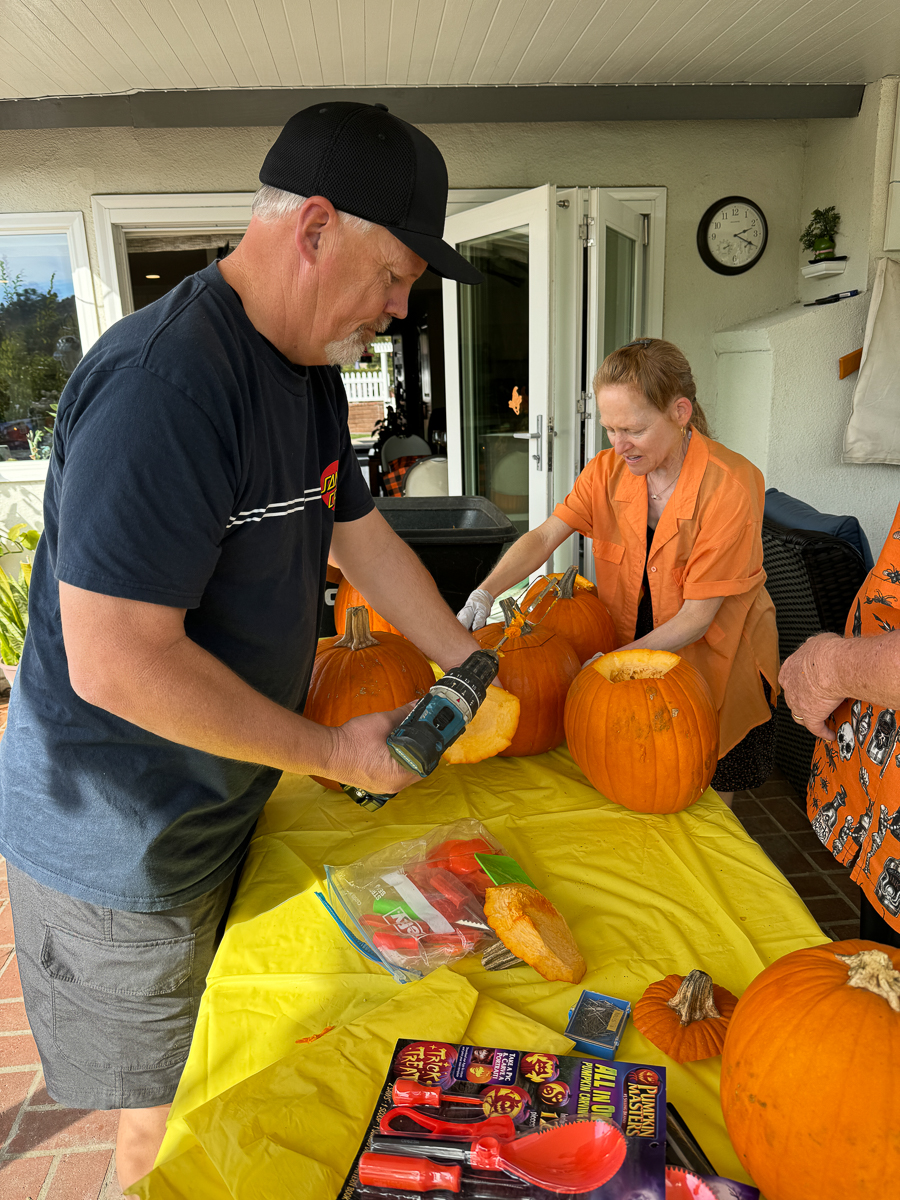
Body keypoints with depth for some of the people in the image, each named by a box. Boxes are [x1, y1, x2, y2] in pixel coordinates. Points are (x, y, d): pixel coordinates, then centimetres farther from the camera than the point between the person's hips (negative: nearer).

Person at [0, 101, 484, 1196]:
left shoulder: (309, 374, 3)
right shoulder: (166, 378, -29)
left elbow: (362, 538, 12)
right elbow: (117, 663, -32)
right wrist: (335, 753, -21)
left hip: (221, 807, 9)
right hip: (119, 848, -8)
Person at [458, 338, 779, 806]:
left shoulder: (730, 486, -24)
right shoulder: (608, 470, -8)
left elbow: (697, 615, -22)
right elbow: (544, 537, -15)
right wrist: (485, 592, -31)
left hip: (717, 656, -3)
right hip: (638, 650, 4)